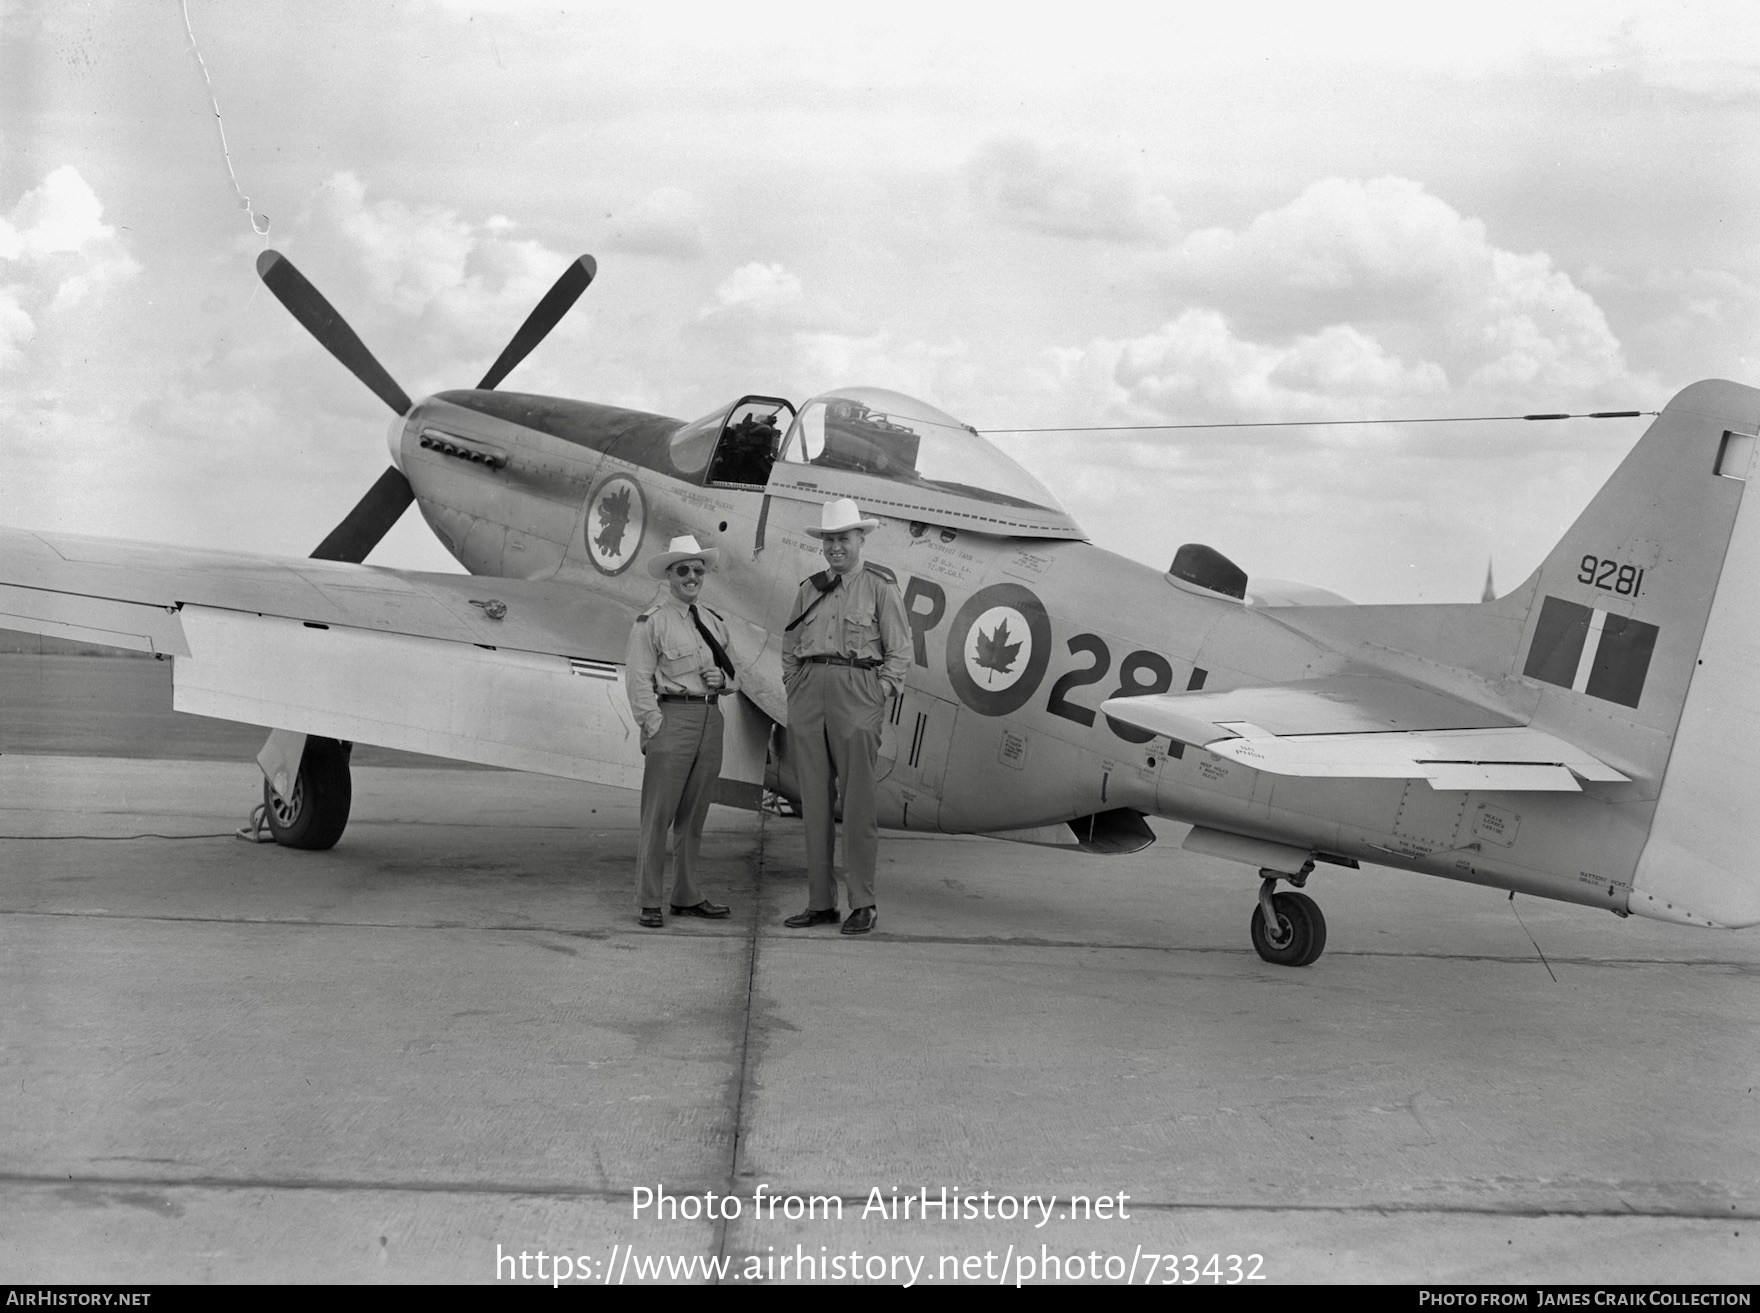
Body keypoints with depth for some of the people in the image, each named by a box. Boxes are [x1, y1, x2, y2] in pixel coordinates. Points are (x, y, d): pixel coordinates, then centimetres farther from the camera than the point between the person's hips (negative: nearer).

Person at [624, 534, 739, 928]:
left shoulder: (714, 623, 17)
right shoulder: (651, 622, -2)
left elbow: (733, 680, 24)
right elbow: (638, 681, -6)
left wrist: (722, 678, 1)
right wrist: (656, 729, -12)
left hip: (710, 718, 6)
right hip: (671, 716, -6)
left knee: (693, 814, 12)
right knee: (658, 815, -5)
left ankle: (687, 897, 21)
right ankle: (649, 903, 0)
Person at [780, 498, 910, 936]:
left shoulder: (880, 587, 4)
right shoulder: (810, 588, 16)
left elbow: (899, 651, 2)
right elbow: (790, 646, 19)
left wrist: (879, 695, -7)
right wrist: (794, 690, 7)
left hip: (856, 691, -4)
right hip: (808, 694, 5)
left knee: (857, 803, -5)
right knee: (814, 802, 5)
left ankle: (863, 904, 2)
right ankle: (820, 902, 11)